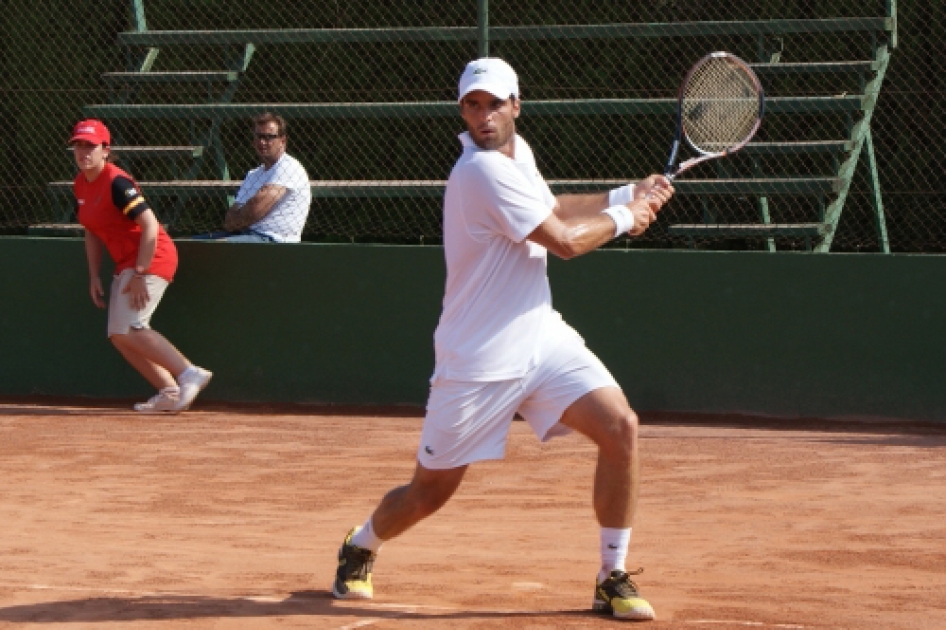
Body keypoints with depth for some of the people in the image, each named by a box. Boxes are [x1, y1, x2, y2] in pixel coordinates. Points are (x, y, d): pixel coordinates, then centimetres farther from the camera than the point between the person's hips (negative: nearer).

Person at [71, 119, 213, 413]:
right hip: (126, 263, 10)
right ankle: (170, 392, 5)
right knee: (118, 336, 5)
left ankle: (190, 374, -22)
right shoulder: (80, 185, 9)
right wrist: (94, 277, 12)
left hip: (152, 258, -10)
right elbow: (93, 234, 19)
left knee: (129, 328, -21)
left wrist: (140, 274, -25)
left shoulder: (116, 183, -19)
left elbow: (149, 225, -24)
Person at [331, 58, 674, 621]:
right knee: (430, 494, 4)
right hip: (478, 359, -7)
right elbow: (566, 241, -21)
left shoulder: (517, 152, 7)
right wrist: (623, 218, -4)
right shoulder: (484, 172, -21)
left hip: (542, 338, 7)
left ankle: (613, 578, -4)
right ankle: (360, 548, 37)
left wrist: (625, 195, 14)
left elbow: (553, 209, 27)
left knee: (621, 426, -14)